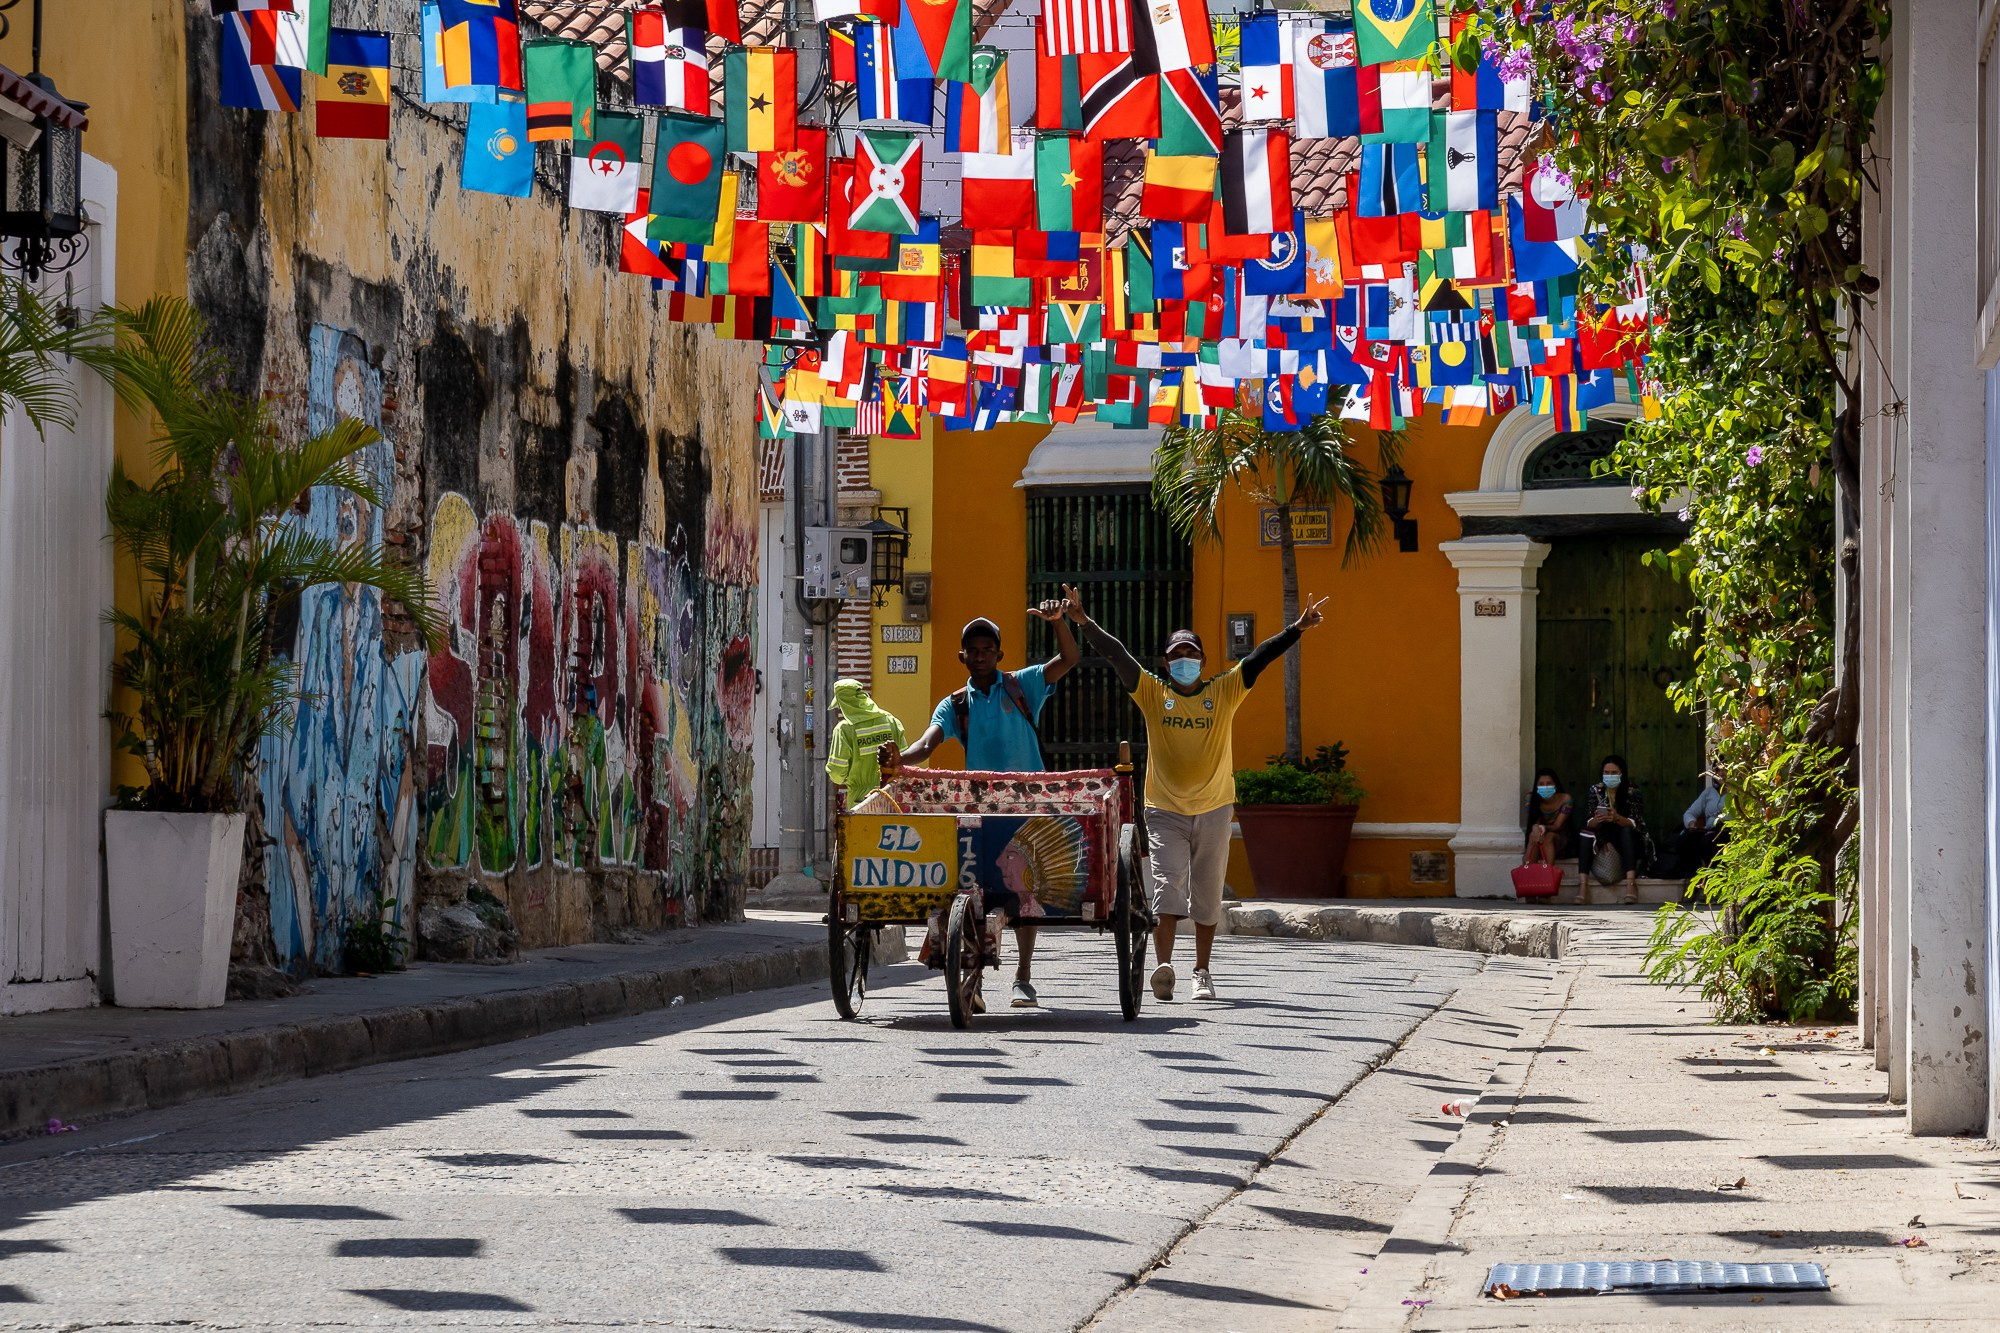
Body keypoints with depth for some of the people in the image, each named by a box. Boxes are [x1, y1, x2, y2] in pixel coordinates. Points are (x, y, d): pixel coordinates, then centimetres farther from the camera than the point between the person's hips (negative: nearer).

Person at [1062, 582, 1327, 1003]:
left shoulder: (1224, 692, 3)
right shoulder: (1152, 694, 2)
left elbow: (1259, 658, -5)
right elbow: (1117, 655, -7)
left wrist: (1297, 629, -15)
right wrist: (1084, 622, -17)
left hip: (1213, 810, 1)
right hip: (1165, 811, -1)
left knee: (1207, 896, 7)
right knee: (1168, 885, -14)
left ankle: (1202, 972, 18)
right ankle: (1164, 966, -23)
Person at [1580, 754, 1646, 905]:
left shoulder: (1632, 791, -14)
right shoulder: (1596, 790, -6)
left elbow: (1635, 824, -22)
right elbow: (1588, 824, -11)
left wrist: (1618, 818, -43)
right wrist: (1596, 820, -36)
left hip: (1629, 840, -2)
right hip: (1605, 838, 2)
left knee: (1626, 831, -33)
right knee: (1586, 834, -25)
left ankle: (1631, 883, -47)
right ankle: (1583, 885, -38)